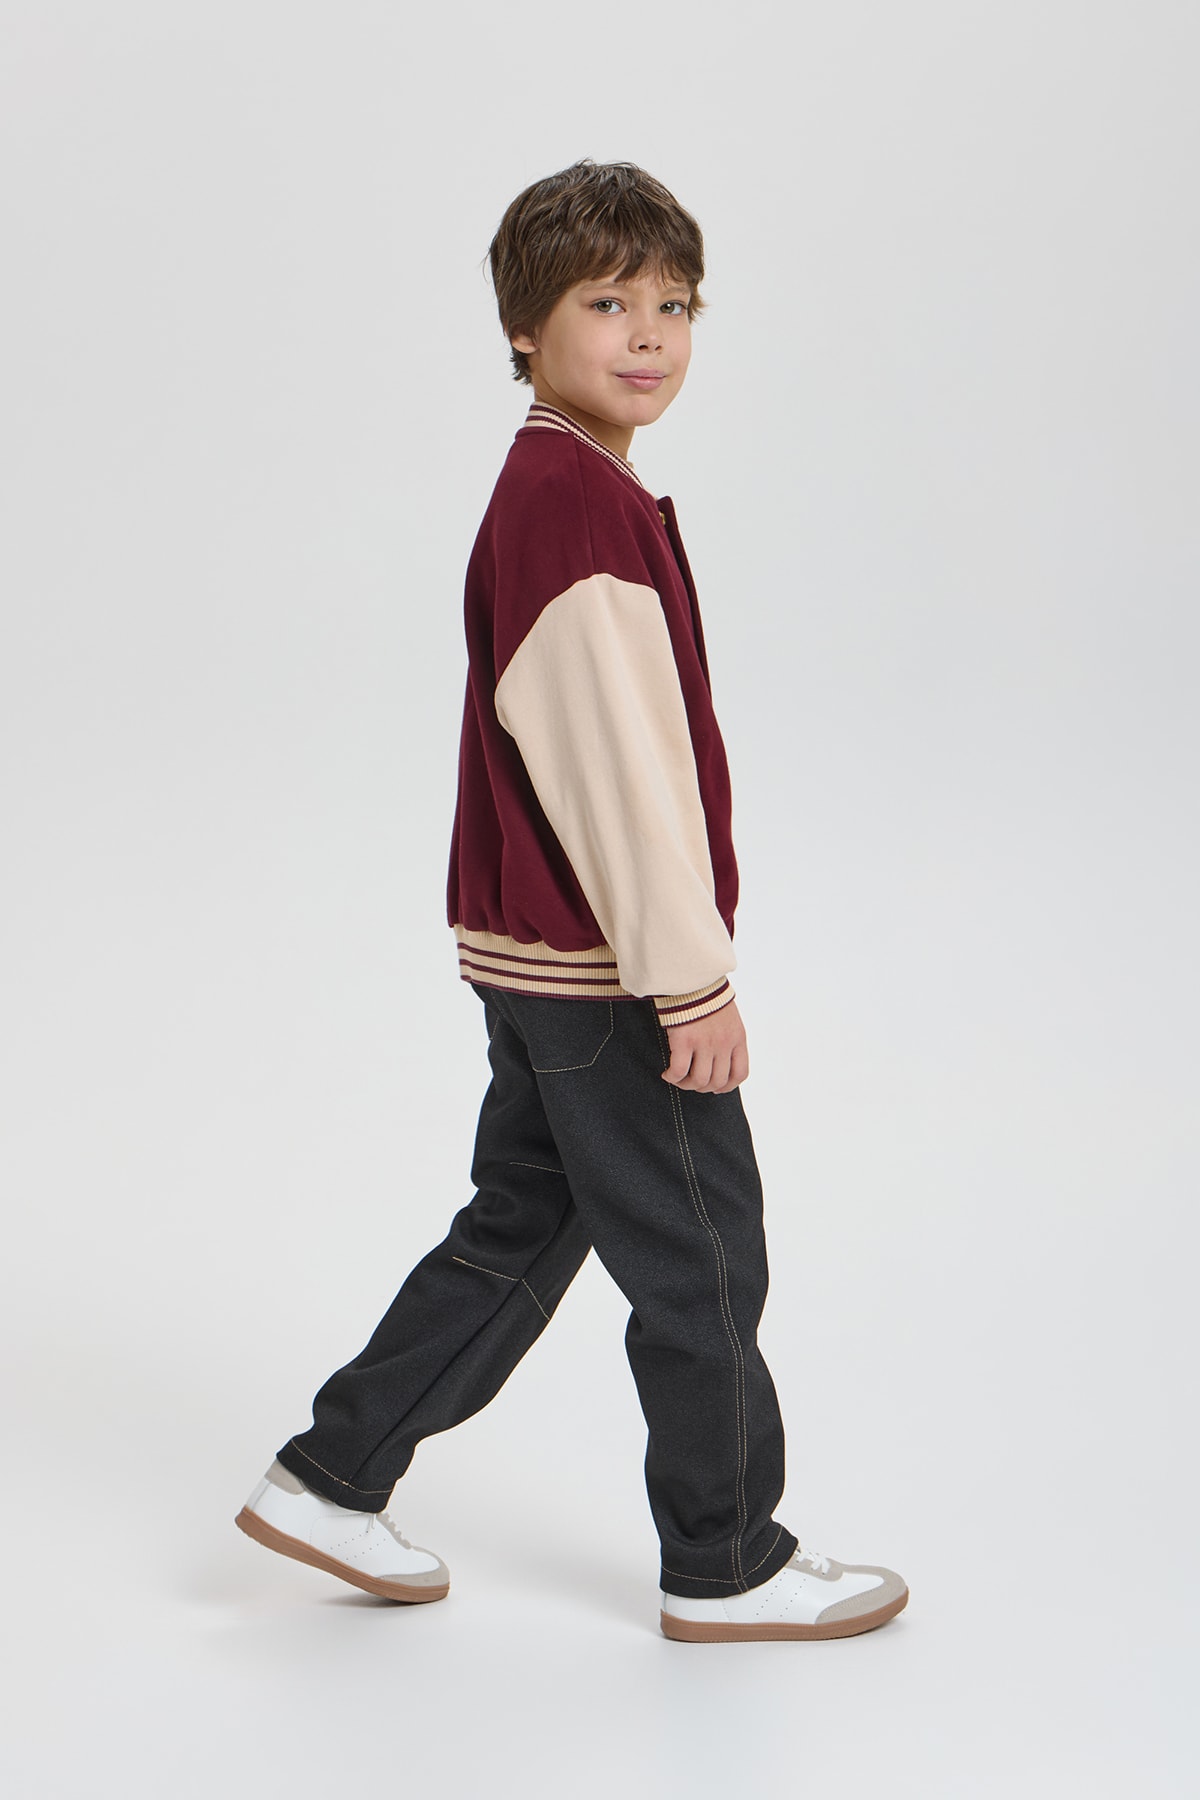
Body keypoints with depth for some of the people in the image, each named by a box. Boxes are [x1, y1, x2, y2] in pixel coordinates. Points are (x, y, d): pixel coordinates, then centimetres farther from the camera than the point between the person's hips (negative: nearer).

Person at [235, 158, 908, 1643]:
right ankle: (727, 1566, 19)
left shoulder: (549, 491, 14)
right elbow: (615, 757, -23)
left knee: (519, 1232, 19)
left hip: (536, 959, 10)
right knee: (700, 1262, 4)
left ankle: (331, 1480, 27)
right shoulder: (580, 501, -19)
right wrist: (693, 976, -20)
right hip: (604, 974, -10)